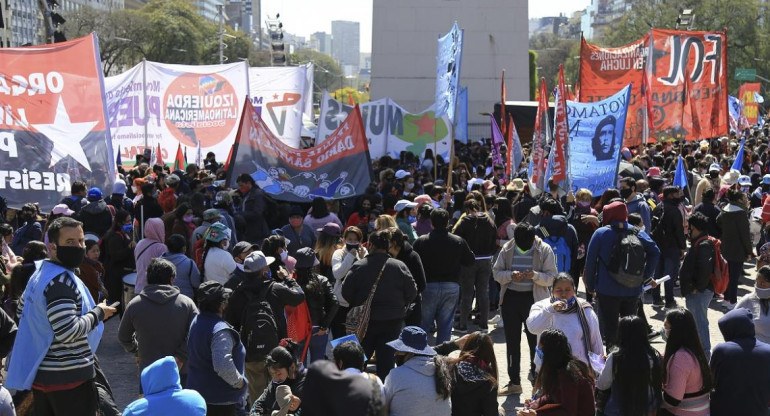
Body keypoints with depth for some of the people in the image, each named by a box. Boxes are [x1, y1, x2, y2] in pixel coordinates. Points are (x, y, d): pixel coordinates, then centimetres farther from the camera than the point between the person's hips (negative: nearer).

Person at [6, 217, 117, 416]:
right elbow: (68, 331, -27)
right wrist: (99, 313, -13)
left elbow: (22, 310, 29)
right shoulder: (61, 281, -20)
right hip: (69, 377, -10)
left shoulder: (40, 274, 13)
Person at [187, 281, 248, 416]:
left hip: (197, 390, 9)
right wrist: (240, 382, -17)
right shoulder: (220, 330, -25)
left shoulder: (196, 322, 6)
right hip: (220, 398, -9)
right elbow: (223, 366, -33)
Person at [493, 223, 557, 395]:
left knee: (536, 341, 1)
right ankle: (514, 382, 20)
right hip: (510, 298, 3)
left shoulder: (544, 250, -6)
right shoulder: (507, 249, 2)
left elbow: (552, 277, -7)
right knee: (512, 342, 10)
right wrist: (510, 275, -16)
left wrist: (535, 275, -25)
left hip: (534, 300, -3)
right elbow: (496, 272, 4)